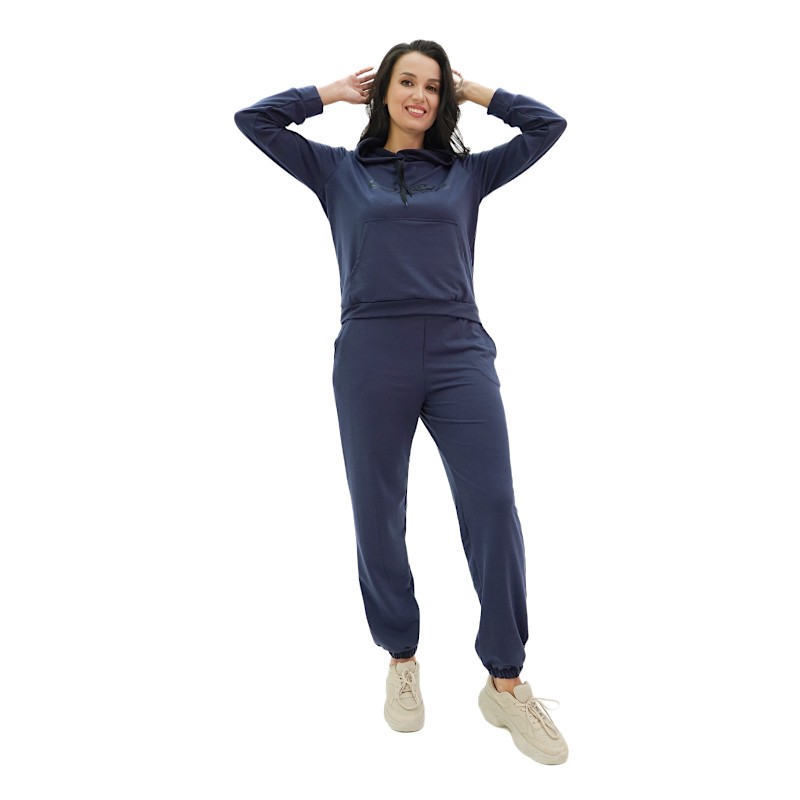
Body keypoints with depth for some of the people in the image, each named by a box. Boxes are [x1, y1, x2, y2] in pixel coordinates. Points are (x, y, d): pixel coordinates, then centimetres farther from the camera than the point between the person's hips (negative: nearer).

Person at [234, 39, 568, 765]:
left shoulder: (467, 173, 18)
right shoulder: (339, 171, 15)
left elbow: (549, 126, 19)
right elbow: (254, 119, 14)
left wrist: (475, 91, 22)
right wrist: (335, 92, 19)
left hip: (459, 354, 1)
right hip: (372, 358, 0)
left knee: (493, 507, -8)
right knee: (378, 516, 5)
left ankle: (506, 681, 6)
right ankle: (402, 661, 25)